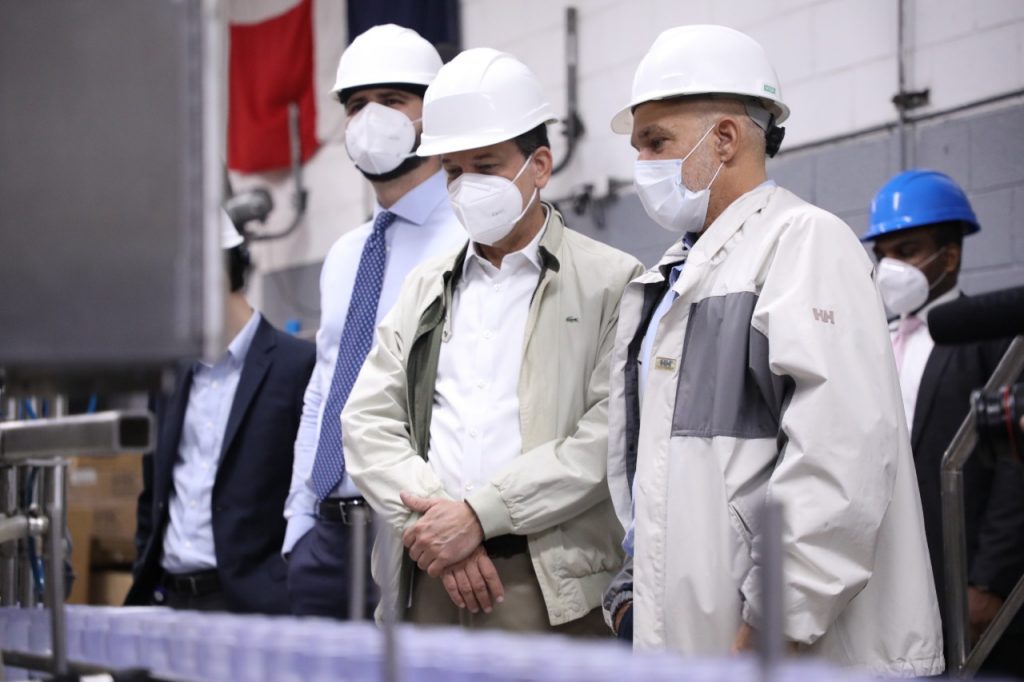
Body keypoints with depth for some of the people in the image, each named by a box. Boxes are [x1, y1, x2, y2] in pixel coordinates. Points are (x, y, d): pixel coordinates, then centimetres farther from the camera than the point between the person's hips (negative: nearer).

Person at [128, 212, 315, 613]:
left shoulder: (299, 365, -6)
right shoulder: (174, 377, 16)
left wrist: (297, 595, -13)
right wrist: (144, 583, 12)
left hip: (248, 603, -6)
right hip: (168, 599, 6)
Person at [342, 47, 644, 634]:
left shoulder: (610, 282, 3)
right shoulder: (427, 285, 18)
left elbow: (608, 435, -8)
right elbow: (369, 421, 9)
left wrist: (478, 515, -13)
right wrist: (432, 519, -8)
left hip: (552, 589, -4)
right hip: (429, 584, 4)